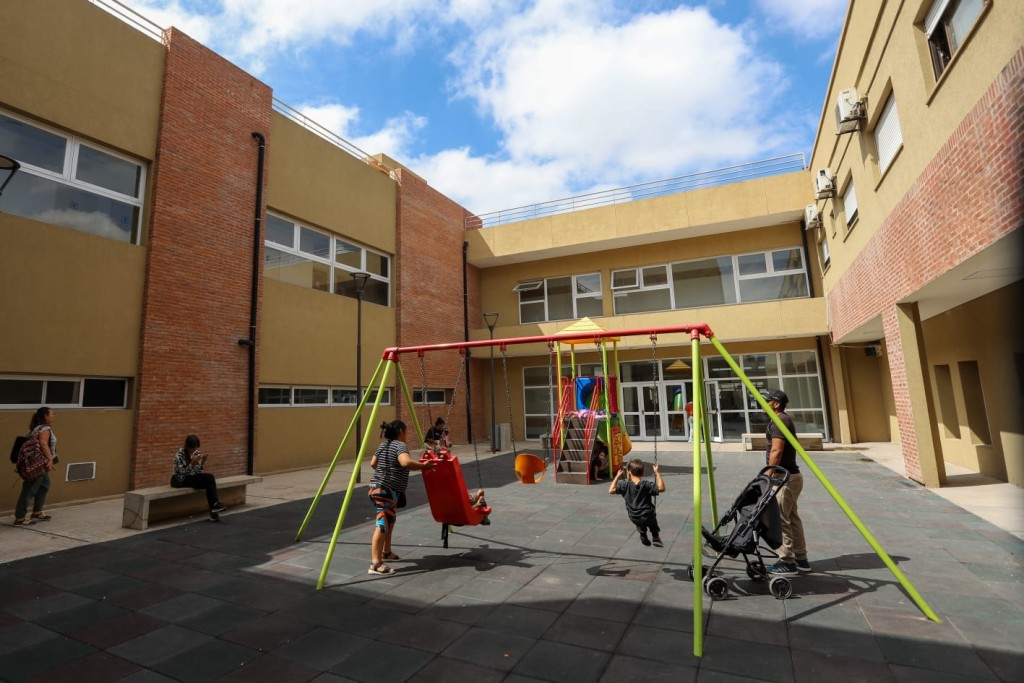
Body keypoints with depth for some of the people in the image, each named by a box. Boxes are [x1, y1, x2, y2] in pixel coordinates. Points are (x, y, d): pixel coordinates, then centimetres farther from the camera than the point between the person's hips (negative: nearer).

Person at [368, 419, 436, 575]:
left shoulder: (382, 445, 15)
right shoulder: (400, 445, -13)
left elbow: (373, 464, 21)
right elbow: (406, 462, -31)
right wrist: (424, 466, -20)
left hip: (377, 488, 10)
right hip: (387, 491, -10)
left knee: (390, 520, 24)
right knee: (382, 525, -12)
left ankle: (386, 552, 37)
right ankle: (375, 564, -15)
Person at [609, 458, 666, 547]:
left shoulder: (625, 484, -12)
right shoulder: (646, 484, -15)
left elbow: (611, 490, -9)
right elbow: (661, 488, -18)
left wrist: (617, 477, -2)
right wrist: (657, 473, -14)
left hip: (633, 518, 1)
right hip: (648, 516, -1)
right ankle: (656, 537, 29)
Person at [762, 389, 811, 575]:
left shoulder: (778, 421, -17)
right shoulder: (786, 420, 15)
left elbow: (776, 451, -23)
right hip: (790, 475, 11)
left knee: (780, 520, -4)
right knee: (792, 517, 15)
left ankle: (787, 562, 2)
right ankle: (801, 559, 23)